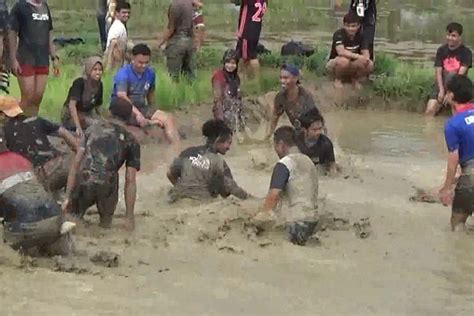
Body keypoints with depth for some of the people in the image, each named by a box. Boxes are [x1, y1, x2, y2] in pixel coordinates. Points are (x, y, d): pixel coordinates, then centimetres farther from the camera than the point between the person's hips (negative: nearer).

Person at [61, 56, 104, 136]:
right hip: (71, 116, -7)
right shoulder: (79, 83, -19)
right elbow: (72, 105, -28)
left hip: (87, 114, 7)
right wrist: (78, 127, -36)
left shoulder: (99, 85, 1)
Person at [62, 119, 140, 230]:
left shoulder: (94, 128, 23)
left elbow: (75, 164, 16)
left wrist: (67, 198, 16)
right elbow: (130, 181, 12)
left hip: (83, 181, 1)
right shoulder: (131, 141, 17)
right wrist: (129, 217, 16)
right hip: (106, 185, -1)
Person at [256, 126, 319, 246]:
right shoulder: (308, 161, 15)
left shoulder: (284, 164, -12)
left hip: (297, 222, -8)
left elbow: (273, 195, -21)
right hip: (312, 219, 8)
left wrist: (264, 212, -1)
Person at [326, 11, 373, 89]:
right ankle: (337, 79, -8)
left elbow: (366, 53, -17)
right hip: (334, 64, -3)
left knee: (370, 65, -24)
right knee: (343, 60, -38)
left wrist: (366, 58, -41)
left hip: (352, 66, 4)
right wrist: (358, 56, -45)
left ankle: (355, 79, 4)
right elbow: (341, 52, -38)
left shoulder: (361, 36, -7)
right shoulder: (338, 34, -22)